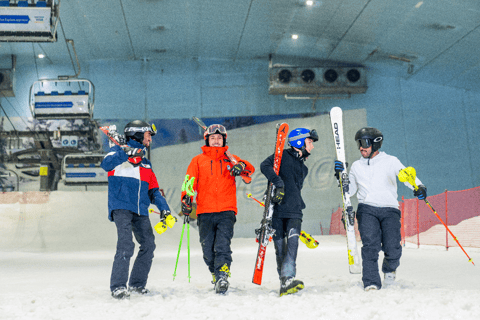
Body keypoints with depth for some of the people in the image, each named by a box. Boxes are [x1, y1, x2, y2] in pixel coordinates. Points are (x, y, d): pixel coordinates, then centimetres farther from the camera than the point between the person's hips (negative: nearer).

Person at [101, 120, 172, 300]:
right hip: (121, 206, -6)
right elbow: (106, 165, -14)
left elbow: (153, 190, 23)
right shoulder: (118, 151, 8)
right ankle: (118, 287, -15)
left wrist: (164, 208, 9)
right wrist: (125, 153, -27)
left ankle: (137, 284, 12)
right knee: (126, 245, -19)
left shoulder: (145, 163, 26)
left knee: (148, 245, 0)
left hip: (140, 210, 7)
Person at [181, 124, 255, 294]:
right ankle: (215, 274, 18)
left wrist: (241, 166, -17)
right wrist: (186, 199, -10)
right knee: (208, 249, 1)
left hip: (226, 211, -1)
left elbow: (250, 169, 6)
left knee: (223, 244, -18)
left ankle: (222, 275, -24)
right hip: (205, 212, 1)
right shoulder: (198, 160, 16)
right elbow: (190, 182, 8)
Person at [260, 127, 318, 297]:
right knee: (280, 248, -3)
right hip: (277, 210, -4)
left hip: (294, 212, 5)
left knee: (292, 242, -17)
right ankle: (284, 281, 3)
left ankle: (288, 279, -27)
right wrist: (278, 182, -24)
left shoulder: (303, 168, 26)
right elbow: (265, 165, -13)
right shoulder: (283, 156, 3)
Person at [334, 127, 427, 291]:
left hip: (389, 210, -1)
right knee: (370, 245, -20)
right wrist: (341, 176, 5)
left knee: (392, 248, -13)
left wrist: (418, 187, -20)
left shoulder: (391, 161, 10)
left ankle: (390, 269, 22)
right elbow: (349, 190, 21)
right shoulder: (356, 166, 19)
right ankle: (371, 283, -15)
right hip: (367, 209, 1)